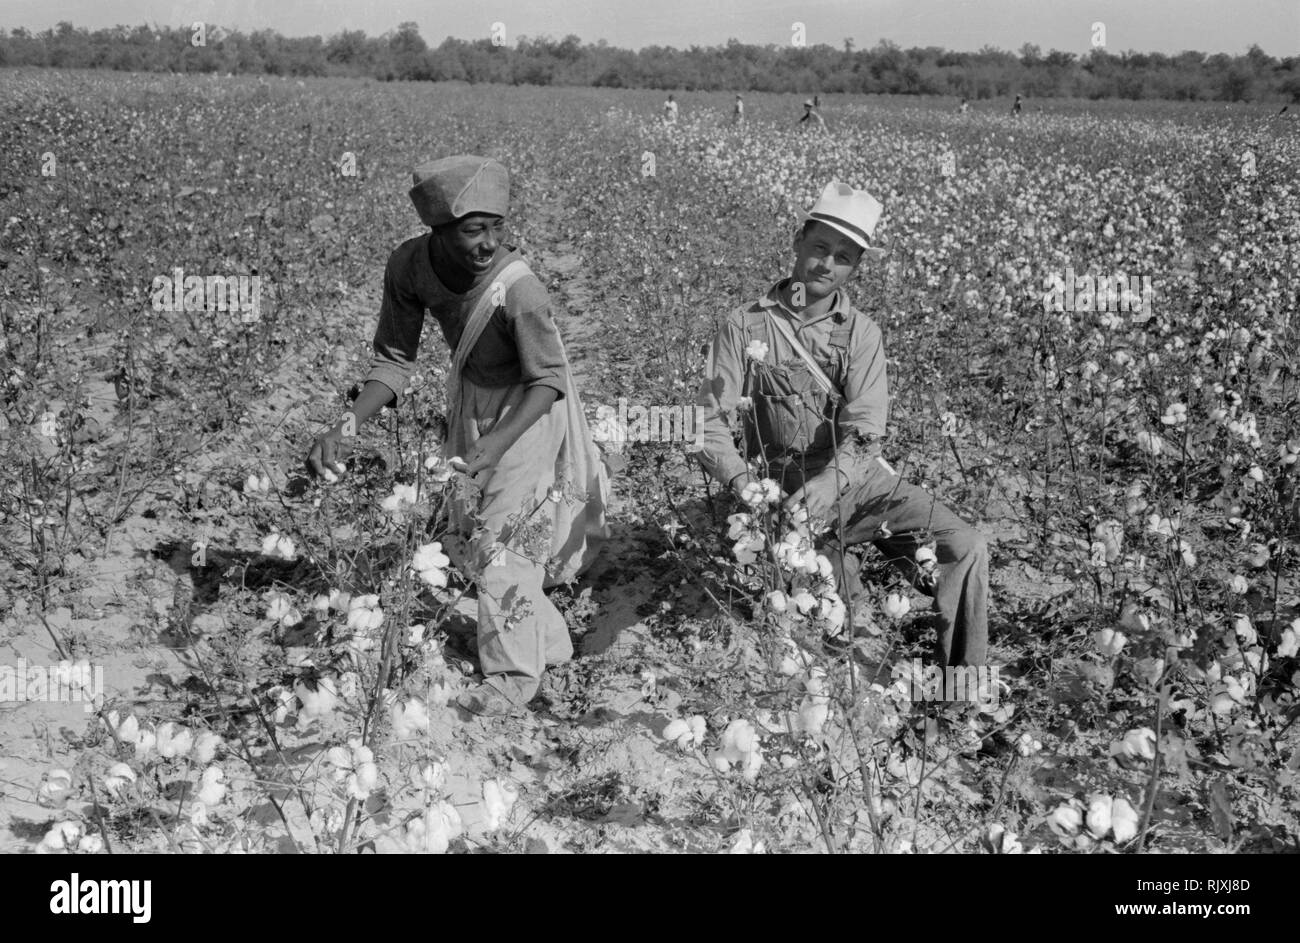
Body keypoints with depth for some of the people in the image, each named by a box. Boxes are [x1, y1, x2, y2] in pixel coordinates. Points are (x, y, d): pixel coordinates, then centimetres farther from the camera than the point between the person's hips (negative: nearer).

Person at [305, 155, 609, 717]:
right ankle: (549, 643, 43)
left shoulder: (518, 288, -38)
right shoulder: (409, 265, -23)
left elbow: (549, 378, -28)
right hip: (470, 400, 7)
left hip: (529, 409, -7)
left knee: (504, 534, -8)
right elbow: (395, 359, -15)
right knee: (465, 537, 19)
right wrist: (346, 426, -29)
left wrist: (496, 443, -43)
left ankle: (513, 675, 10)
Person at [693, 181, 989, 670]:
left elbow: (864, 430, -11)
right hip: (784, 491, -2)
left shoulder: (861, 334, 3)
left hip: (857, 477, 2)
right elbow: (711, 423, -5)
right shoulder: (744, 326, 0)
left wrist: (830, 482, -31)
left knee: (965, 548, -16)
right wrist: (743, 482, -25)